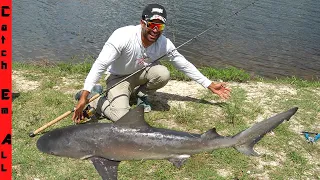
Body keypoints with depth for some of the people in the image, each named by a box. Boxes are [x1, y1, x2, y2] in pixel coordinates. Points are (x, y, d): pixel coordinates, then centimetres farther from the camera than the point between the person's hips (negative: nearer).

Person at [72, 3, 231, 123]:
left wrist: (210, 85, -9)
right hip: (118, 77, -4)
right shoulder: (123, 36, -32)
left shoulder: (164, 43, -19)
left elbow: (185, 65, -8)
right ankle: (92, 98, 2)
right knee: (122, 118, -25)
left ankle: (141, 94, 5)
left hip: (140, 74, 4)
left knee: (163, 74, -27)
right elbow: (100, 65, -31)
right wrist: (84, 97, -37)